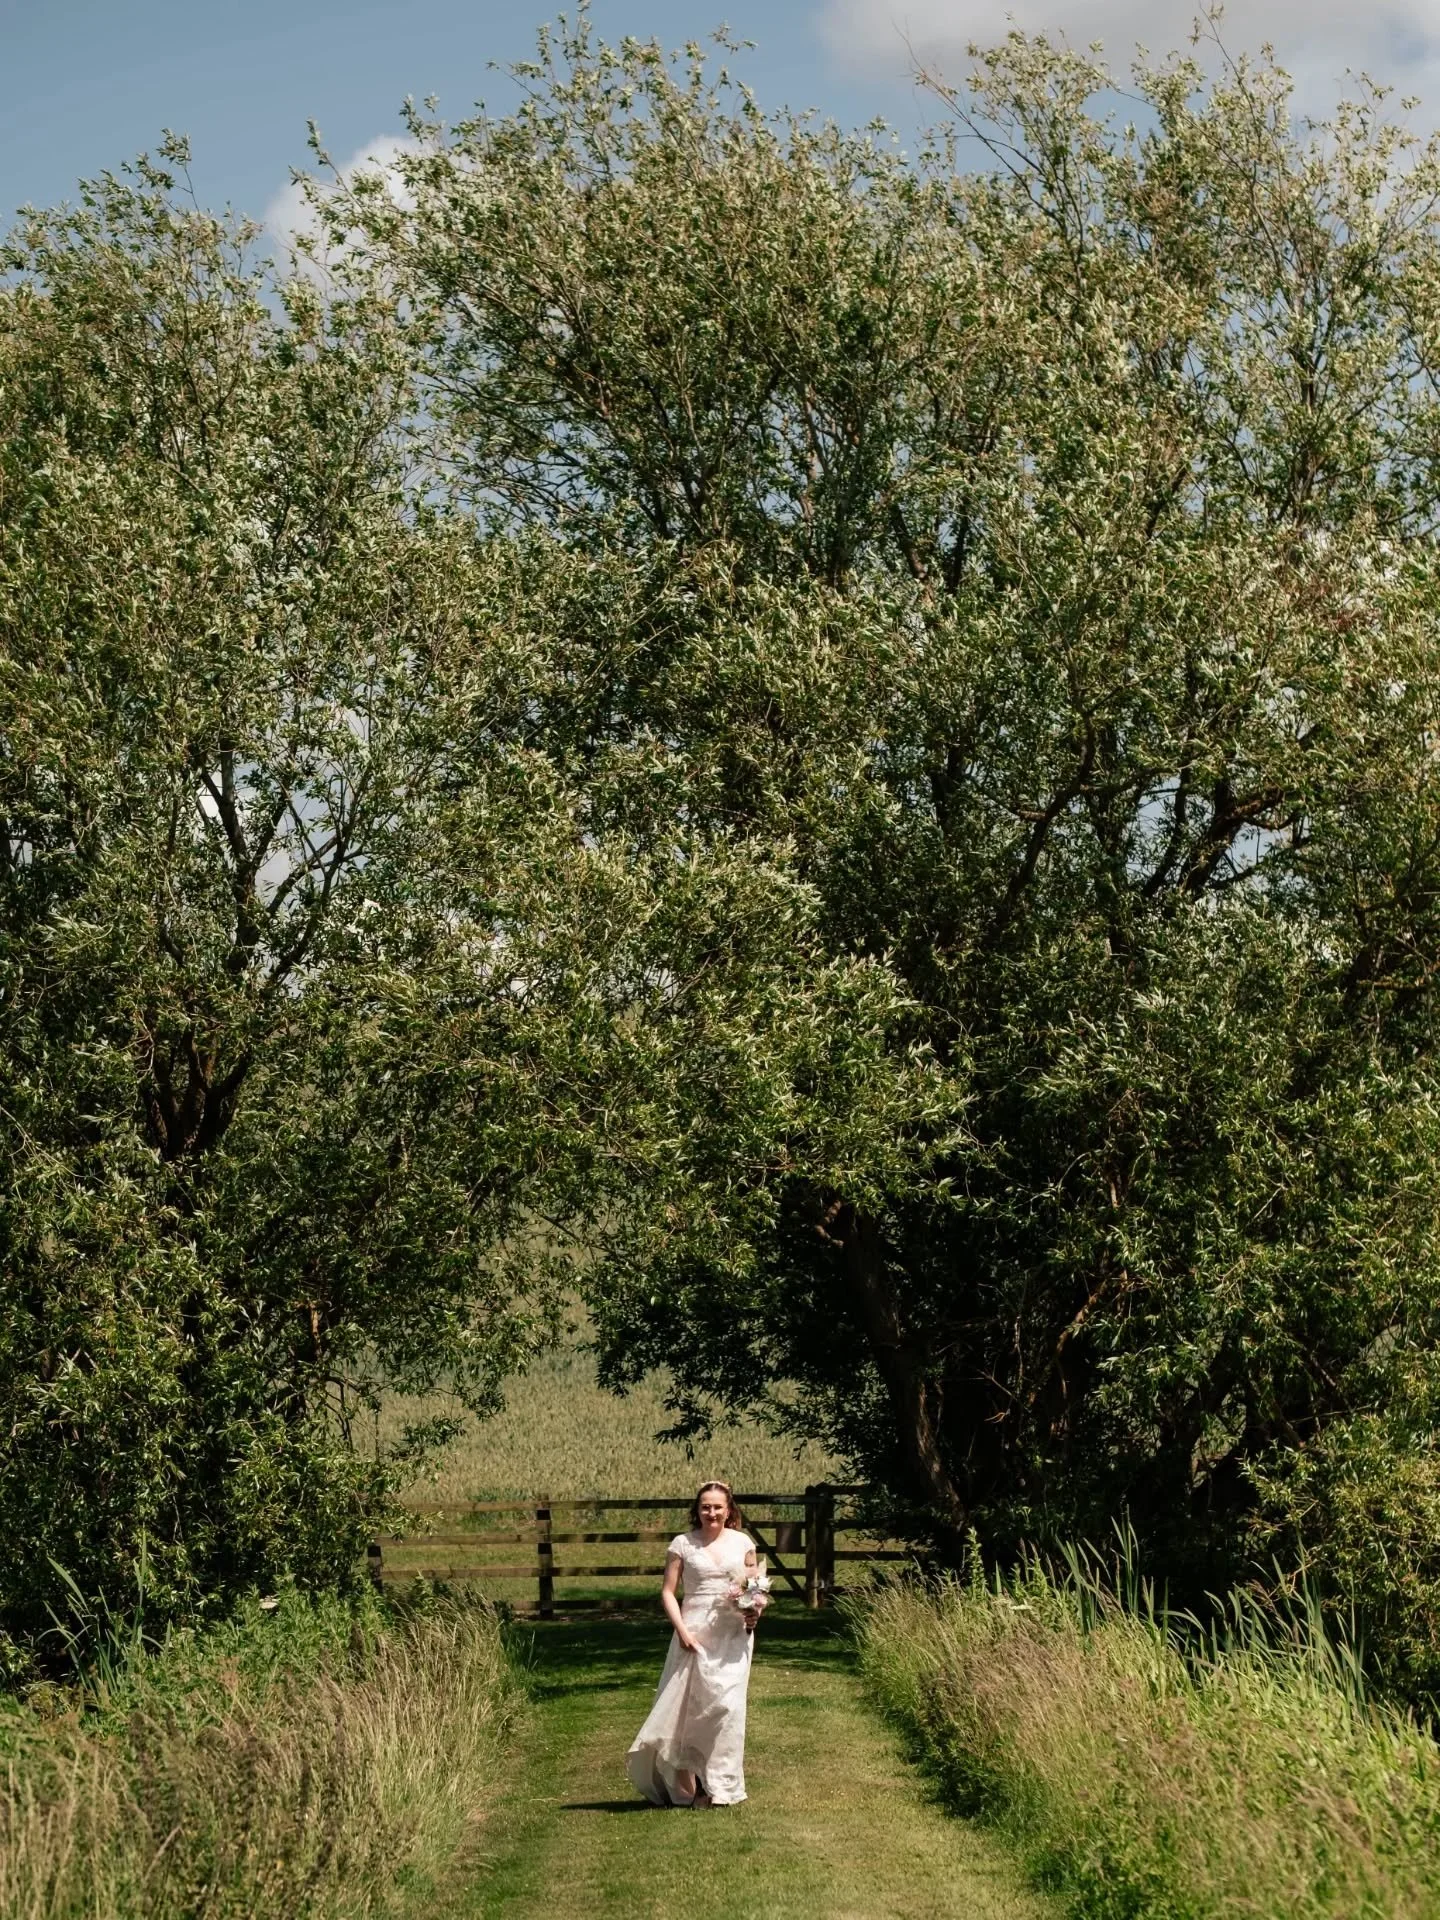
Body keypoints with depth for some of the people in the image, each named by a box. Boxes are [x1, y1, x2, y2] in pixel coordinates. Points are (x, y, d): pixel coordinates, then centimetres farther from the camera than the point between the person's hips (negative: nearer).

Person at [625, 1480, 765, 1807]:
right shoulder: (682, 1544, 2)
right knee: (688, 1703, -1)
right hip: (694, 1632, -1)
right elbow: (668, 1592, 1)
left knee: (728, 1704, -4)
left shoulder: (743, 1543, 7)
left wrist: (754, 1611, -6)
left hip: (733, 1633, 1)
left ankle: (720, 1787, 5)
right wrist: (681, 1629, -11)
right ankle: (686, 1786, 8)